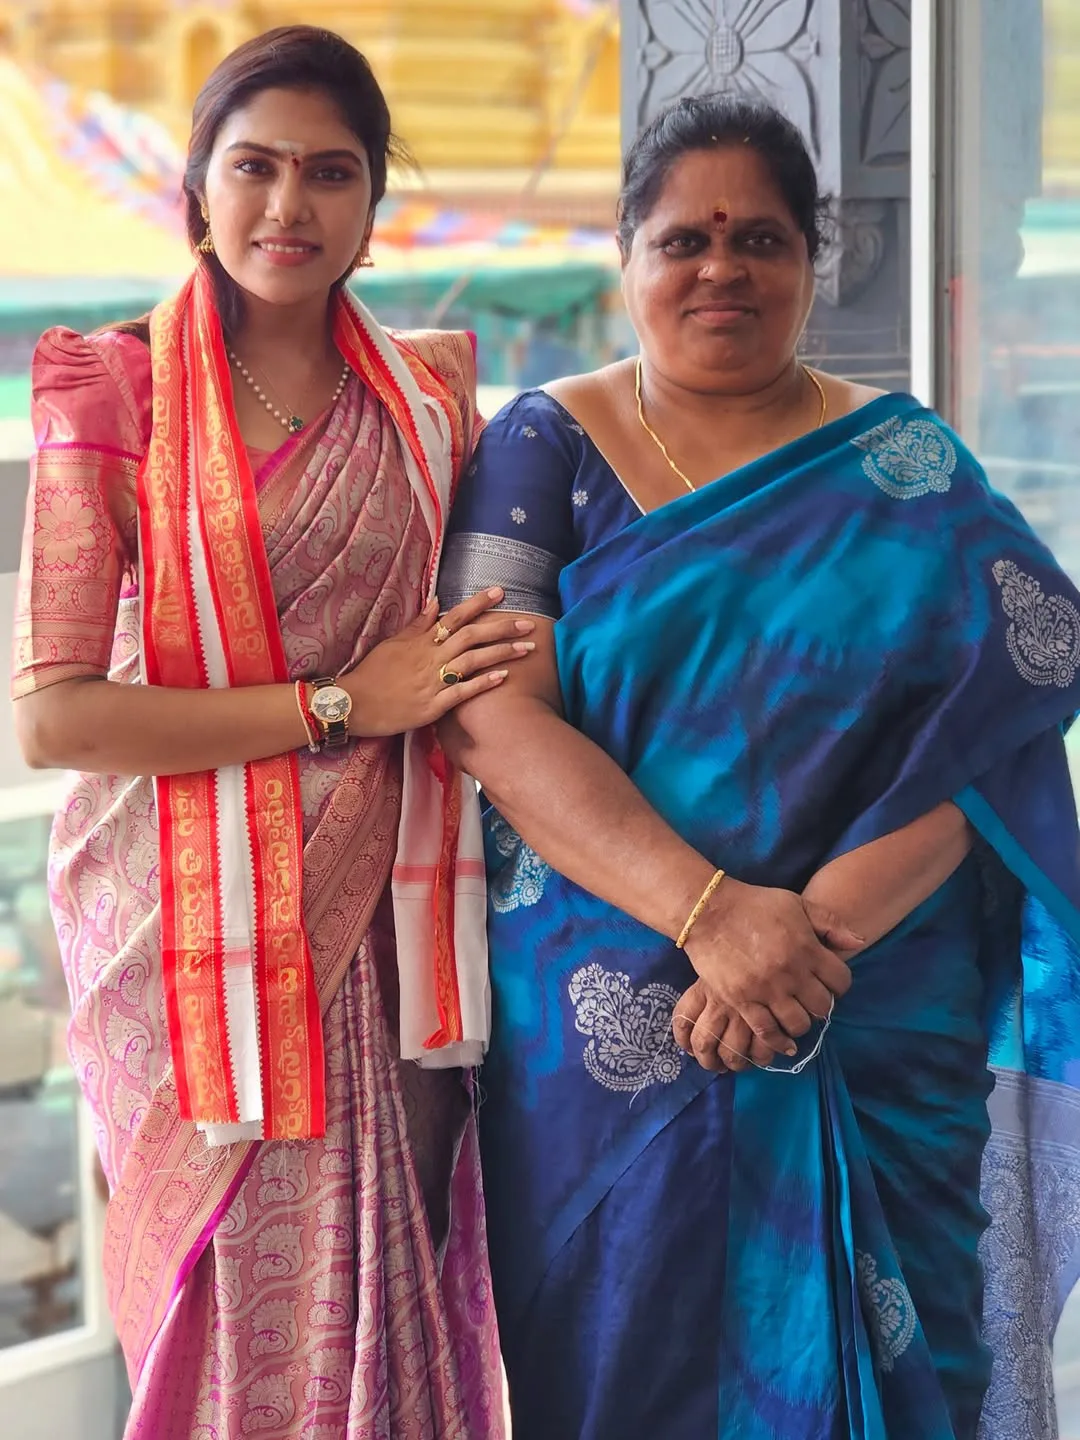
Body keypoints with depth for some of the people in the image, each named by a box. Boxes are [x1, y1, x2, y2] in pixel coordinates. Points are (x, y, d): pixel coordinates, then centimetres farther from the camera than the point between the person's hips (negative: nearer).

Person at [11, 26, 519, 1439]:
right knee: (238, 1325, 1)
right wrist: (338, 705, -13)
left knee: (384, 1308, 5)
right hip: (191, 936, -3)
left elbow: (481, 636, 22)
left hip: (377, 934, 3)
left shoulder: (429, 395, 9)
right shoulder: (115, 394, -3)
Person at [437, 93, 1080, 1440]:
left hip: (879, 1047, 1)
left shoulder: (903, 468, 4)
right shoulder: (547, 446, 3)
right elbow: (490, 715, -9)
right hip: (607, 1023, 0)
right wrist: (710, 913, -20)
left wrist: (810, 934, -20)